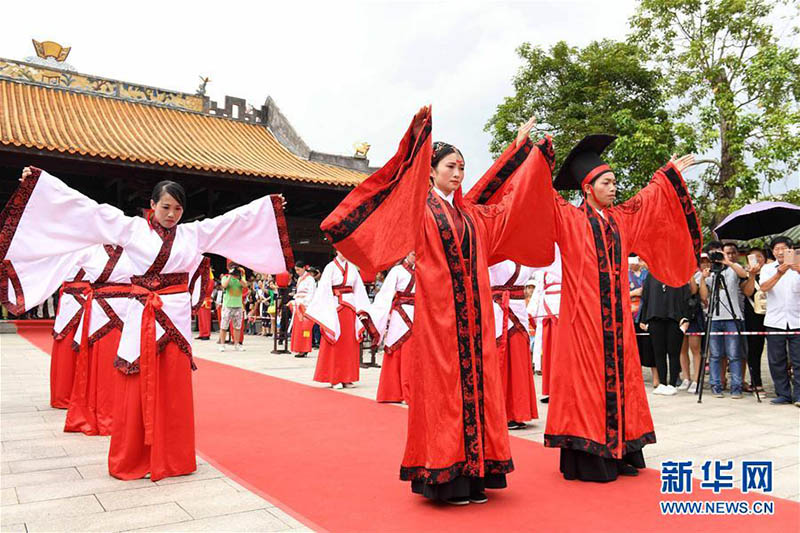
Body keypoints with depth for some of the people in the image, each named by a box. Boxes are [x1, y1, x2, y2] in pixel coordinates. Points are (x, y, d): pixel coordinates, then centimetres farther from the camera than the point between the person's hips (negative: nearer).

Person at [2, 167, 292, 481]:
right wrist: (39, 179, -4)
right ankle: (132, 459, 14)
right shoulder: (131, 227, 2)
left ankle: (172, 458, 17)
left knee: (174, 391, 6)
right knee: (136, 390, 1)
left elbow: (235, 218, 15)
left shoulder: (194, 233, 9)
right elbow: (85, 207, -1)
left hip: (177, 318, 2)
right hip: (141, 319, -2)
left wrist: (268, 205, 20)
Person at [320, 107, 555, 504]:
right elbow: (405, 174, -14)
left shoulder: (471, 214, 17)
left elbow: (508, 200, 25)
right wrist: (419, 131, -25)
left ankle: (472, 473, 13)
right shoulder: (418, 208, 2)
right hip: (437, 309, -6)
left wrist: (522, 147, 28)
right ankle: (443, 478, 4)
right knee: (441, 384, -4)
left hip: (473, 311, 6)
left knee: (474, 379, 4)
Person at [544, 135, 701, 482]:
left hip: (616, 316, 7)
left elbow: (650, 196, 30)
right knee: (586, 377, -5)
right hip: (584, 316, -6)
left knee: (618, 376, 8)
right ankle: (587, 459, 2)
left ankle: (618, 453, 18)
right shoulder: (569, 218, -3)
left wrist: (673, 170, 40)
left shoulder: (621, 218, 15)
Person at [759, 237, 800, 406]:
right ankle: (783, 394, 12)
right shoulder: (768, 268, 8)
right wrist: (779, 273, -26)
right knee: (777, 361, 4)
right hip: (775, 321, 1)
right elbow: (764, 287, -11)